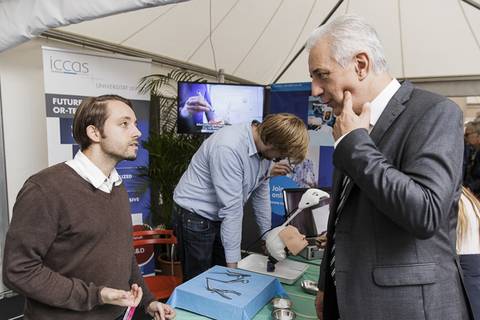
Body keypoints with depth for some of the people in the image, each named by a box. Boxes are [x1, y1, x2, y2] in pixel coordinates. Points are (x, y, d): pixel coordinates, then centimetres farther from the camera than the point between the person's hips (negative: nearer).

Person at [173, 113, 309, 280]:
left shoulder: (263, 147, -6)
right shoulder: (228, 147, -31)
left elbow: (261, 192, 6)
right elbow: (232, 207, -29)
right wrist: (233, 262, -22)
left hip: (220, 217, 7)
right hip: (195, 217, -7)